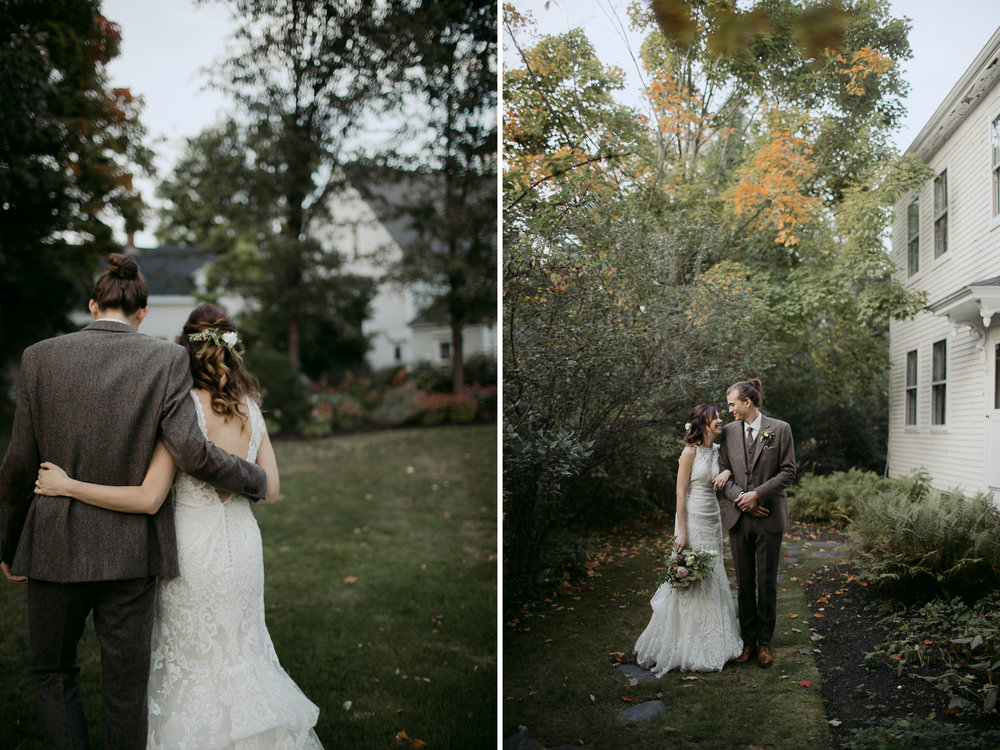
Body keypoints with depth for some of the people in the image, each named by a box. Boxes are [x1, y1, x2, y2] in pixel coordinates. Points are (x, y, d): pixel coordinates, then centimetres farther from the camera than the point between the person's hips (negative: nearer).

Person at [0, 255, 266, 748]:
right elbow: (191, 453, -17)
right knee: (126, 685, 13)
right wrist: (257, 481, -1)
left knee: (53, 675, 20)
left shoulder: (40, 357, -4)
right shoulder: (167, 360, -8)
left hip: (56, 546, 0)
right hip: (131, 552, 0)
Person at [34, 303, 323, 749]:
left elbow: (148, 499, -21)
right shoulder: (250, 409, -2)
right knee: (239, 651, 23)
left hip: (194, 550, -5)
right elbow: (270, 490, 3)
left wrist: (67, 486, -15)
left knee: (191, 662, 14)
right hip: (242, 545, 5)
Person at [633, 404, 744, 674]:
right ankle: (684, 649, 9)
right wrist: (681, 533, -17)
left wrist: (728, 471, -5)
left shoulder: (718, 450, 7)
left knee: (712, 580, 12)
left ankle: (709, 646, 23)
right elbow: (680, 493, -13)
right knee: (690, 582, -2)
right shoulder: (690, 452, -12)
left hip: (713, 522, 7)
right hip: (693, 520, -7)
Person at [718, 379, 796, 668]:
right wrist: (739, 498, -9)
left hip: (769, 517, -3)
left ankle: (764, 642, 17)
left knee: (767, 582, 4)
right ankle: (748, 640, 19)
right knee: (744, 582, 8)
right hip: (738, 516, 3)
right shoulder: (729, 431, 6)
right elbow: (724, 471, 8)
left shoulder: (780, 429, -3)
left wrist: (757, 494, -14)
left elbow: (788, 471, -4)